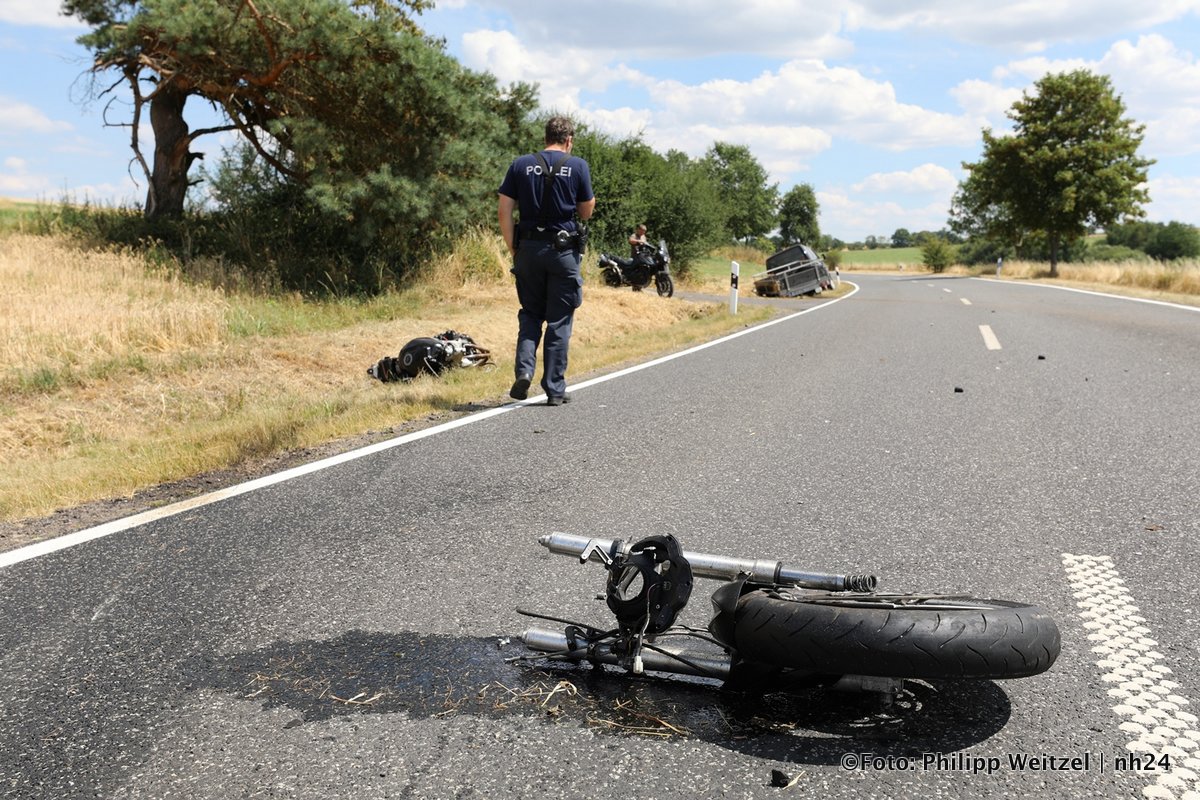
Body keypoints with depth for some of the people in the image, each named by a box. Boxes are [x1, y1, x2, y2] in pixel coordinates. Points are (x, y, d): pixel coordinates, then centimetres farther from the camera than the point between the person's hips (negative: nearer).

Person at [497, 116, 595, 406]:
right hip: (564, 251, -2)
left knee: (530, 314, 17)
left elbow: (505, 210, 0)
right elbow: (586, 213, 5)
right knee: (559, 321, 5)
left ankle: (524, 369, -3)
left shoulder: (520, 165, 5)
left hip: (528, 249, 2)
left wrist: (514, 250, 4)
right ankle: (554, 389, 7)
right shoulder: (578, 166, -1)